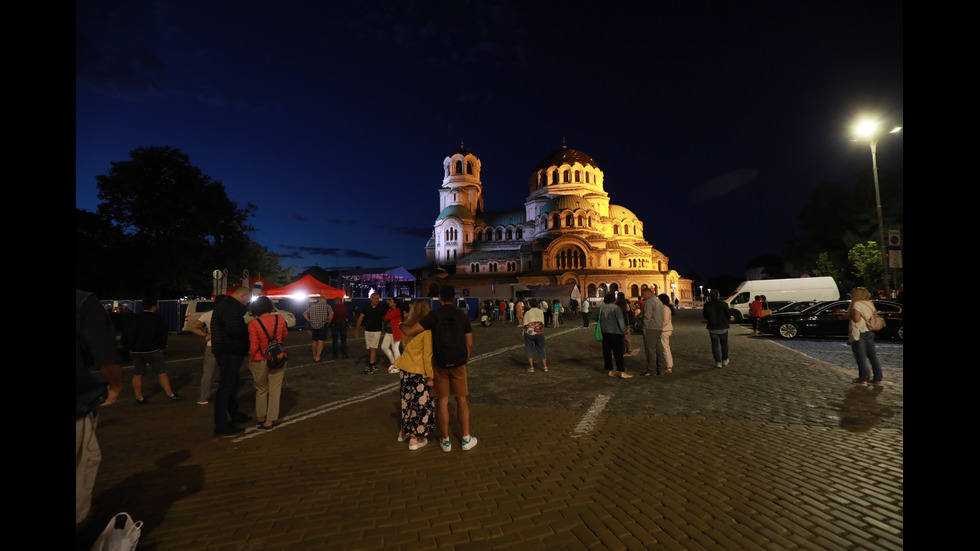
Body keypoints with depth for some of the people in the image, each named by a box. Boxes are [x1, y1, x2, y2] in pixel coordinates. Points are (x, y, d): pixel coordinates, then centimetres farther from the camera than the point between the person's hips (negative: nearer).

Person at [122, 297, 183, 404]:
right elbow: (162, 334, -7)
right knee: (162, 372, 1)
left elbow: (126, 334, 9)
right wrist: (162, 347, 7)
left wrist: (128, 347, 19)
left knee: (137, 375, 11)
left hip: (135, 351, 5)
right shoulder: (158, 318, -6)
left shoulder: (135, 318, 6)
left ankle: (139, 398, 14)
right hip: (152, 350, -5)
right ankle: (170, 395, 2)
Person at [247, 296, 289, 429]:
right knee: (274, 391, 10)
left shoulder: (253, 324, -14)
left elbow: (254, 347, -14)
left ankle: (261, 417, 32)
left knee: (261, 390, 18)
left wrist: (249, 362, 1)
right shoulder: (280, 319, -5)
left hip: (260, 361, -1)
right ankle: (270, 420, 14)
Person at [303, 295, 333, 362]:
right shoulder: (326, 305, -2)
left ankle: (314, 356, 26)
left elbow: (304, 314, 7)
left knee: (315, 341, 16)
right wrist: (329, 321, -7)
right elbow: (331, 313, -18)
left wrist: (309, 321, 10)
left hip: (313, 326, 4)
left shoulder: (312, 306, 11)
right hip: (322, 326, -4)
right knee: (320, 341, -1)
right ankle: (317, 357, -5)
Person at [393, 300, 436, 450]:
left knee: (407, 400, 23)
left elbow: (404, 346, 10)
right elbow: (427, 355, -15)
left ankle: (404, 431, 38)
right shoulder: (426, 330, -16)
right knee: (422, 404, 9)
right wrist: (430, 376, -10)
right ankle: (415, 438, 18)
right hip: (418, 372, -6)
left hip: (404, 370, 7)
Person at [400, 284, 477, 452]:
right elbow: (469, 344, 3)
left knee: (443, 401, 8)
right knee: (461, 400, 12)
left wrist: (401, 325, 7)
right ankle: (466, 439, 17)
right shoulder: (463, 316, -2)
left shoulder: (434, 315, -11)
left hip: (439, 363, -1)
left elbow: (409, 332, -14)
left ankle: (446, 441, 18)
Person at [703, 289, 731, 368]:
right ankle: (725, 360, 30)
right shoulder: (724, 304, -14)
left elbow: (705, 316, 0)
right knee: (724, 344, 18)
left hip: (712, 328, 0)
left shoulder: (707, 305, -9)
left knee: (715, 345, 8)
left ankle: (718, 362, 8)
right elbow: (728, 316, -5)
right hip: (723, 328, 0)